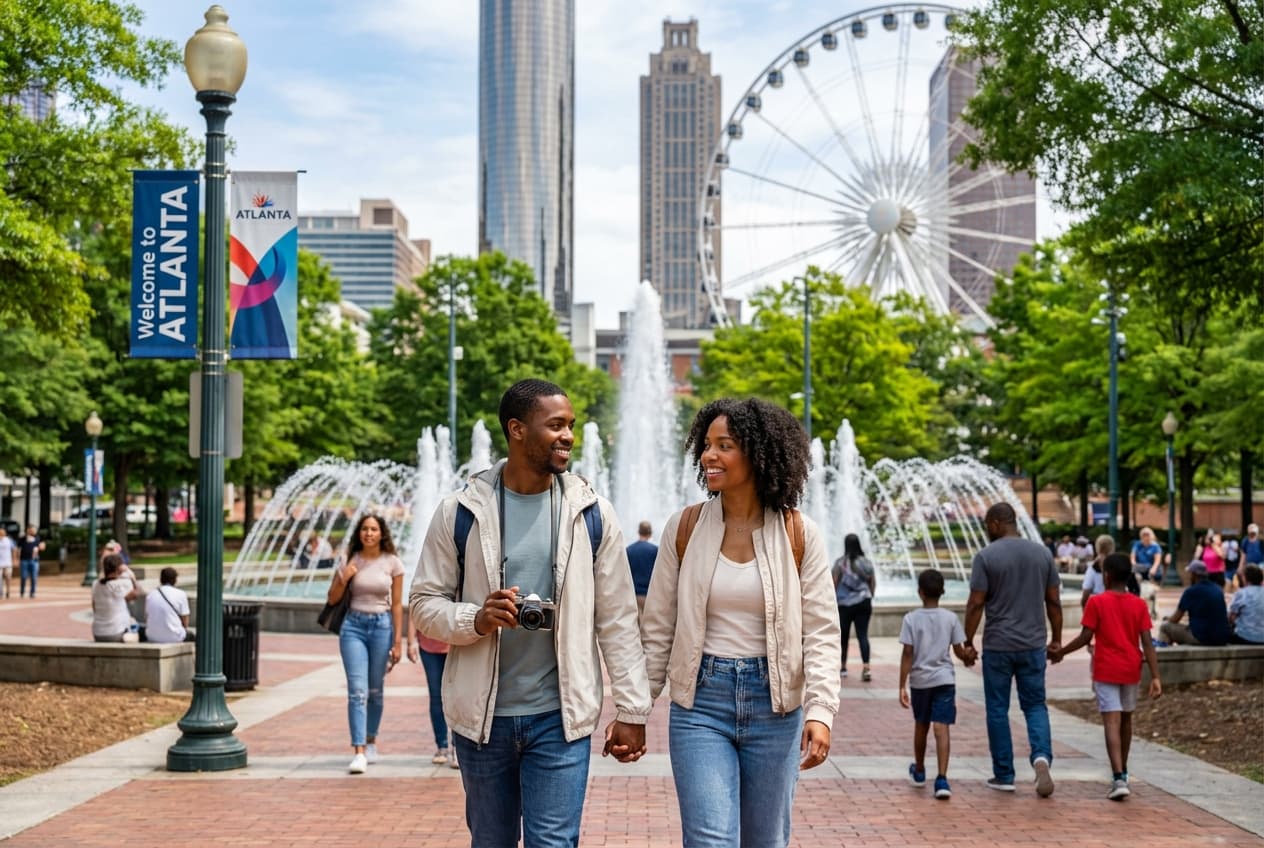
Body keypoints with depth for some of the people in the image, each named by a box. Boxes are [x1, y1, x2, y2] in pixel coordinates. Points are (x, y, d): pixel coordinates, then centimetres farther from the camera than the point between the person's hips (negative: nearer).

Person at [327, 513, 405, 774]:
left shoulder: (392, 564, 0)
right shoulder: (350, 561, 2)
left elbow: (397, 605, 1)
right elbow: (332, 599, 8)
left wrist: (397, 641, -2)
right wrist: (343, 579, -12)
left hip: (381, 626, 0)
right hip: (353, 626, 0)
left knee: (375, 690, 10)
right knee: (357, 690, -9)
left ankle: (371, 741, 29)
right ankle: (359, 752, -13)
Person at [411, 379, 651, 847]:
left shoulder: (592, 513, -1)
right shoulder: (460, 511, -3)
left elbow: (617, 620, 1)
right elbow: (424, 604, 0)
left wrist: (632, 709, -1)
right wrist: (475, 619, -20)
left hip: (560, 717, -1)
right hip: (481, 716, 1)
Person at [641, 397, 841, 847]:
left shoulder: (798, 534, -3)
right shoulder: (684, 527, -1)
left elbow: (821, 632, -3)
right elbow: (658, 629, 4)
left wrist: (820, 710, -15)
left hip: (775, 706, 1)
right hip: (701, 701, 0)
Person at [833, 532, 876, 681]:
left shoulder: (840, 563, -7)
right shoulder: (866, 562, 3)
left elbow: (834, 584, -8)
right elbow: (873, 584, 8)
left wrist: (832, 602, 2)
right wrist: (869, 598, 20)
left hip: (844, 604, -2)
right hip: (863, 603, 2)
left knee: (843, 636, 10)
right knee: (863, 635, -1)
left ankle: (843, 667, 21)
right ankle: (866, 668, -15)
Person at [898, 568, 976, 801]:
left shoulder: (911, 619, -6)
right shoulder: (951, 618, -2)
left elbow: (907, 654, -9)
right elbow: (960, 651, 2)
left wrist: (902, 686, -6)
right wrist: (969, 658, 25)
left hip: (919, 680, 0)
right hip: (944, 679, 0)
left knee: (921, 726, 17)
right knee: (941, 728, -5)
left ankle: (919, 771, 36)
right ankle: (942, 778, -19)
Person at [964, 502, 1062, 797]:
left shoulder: (986, 556, -8)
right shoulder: (1042, 553, 4)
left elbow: (975, 604, -11)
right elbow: (1053, 601, 7)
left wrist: (968, 641, -2)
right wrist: (1056, 639, 16)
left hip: (997, 645, -3)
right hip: (1033, 645, 3)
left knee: (997, 709, 7)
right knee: (1035, 705, 11)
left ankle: (1004, 775, 12)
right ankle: (1042, 756, -13)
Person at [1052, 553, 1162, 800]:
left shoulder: (1097, 602, -8)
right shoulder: (1139, 605, 0)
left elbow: (1085, 638, -10)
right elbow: (1147, 643, -6)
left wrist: (1060, 652, 4)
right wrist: (1155, 676, -6)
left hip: (1106, 671, -4)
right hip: (1131, 670, 4)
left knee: (1112, 722, -9)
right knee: (1126, 718, 20)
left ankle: (1119, 779, -23)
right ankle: (1122, 771, 34)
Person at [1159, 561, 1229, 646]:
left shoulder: (1191, 591, -8)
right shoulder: (1218, 590, 9)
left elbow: (1175, 620, -2)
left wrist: (1167, 619, 23)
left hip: (1201, 639, -7)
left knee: (1165, 627, 7)